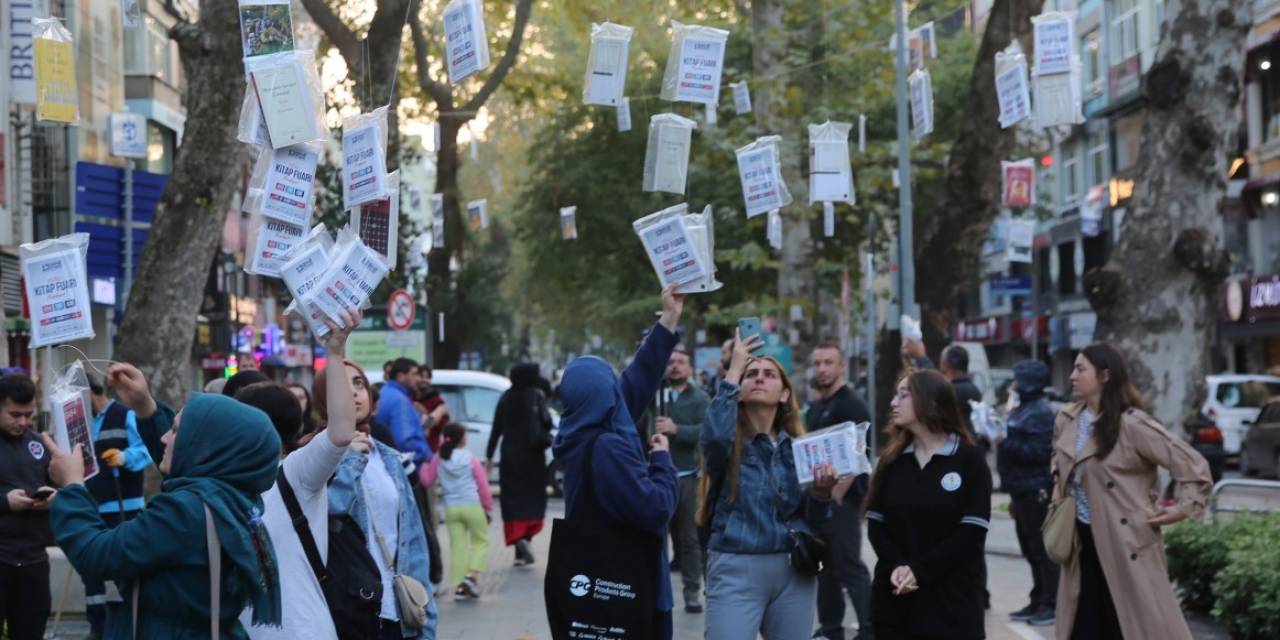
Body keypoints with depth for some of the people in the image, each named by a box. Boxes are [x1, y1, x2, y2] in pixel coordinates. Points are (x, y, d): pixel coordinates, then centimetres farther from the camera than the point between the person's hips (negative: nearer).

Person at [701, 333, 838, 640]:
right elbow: (715, 436, -29)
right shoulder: (730, 442, -2)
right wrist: (733, 372, -19)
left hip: (794, 571, 5)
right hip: (737, 571, -4)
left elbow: (812, 522, 10)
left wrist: (821, 493, -12)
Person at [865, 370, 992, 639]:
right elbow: (876, 524, 6)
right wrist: (895, 567, -13)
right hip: (894, 599, 4)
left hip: (952, 599, -4)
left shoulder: (969, 459, -3)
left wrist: (920, 571, -18)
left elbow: (972, 531, -10)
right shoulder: (892, 458, 11)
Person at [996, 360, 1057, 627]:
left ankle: (1051, 604, -2)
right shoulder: (1025, 409, 17)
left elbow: (1038, 452, -21)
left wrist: (1006, 443, -20)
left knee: (1041, 548, -6)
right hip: (1023, 492, 10)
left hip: (1035, 492, -10)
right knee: (1030, 549, 13)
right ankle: (1038, 602, 19)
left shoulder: (1040, 413, -13)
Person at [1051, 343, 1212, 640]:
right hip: (1083, 541, 7)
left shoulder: (1131, 424, -15)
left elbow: (1192, 463, -14)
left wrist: (1186, 507, -15)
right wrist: (1059, 493, 14)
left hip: (1127, 543, -7)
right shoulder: (1066, 420, 5)